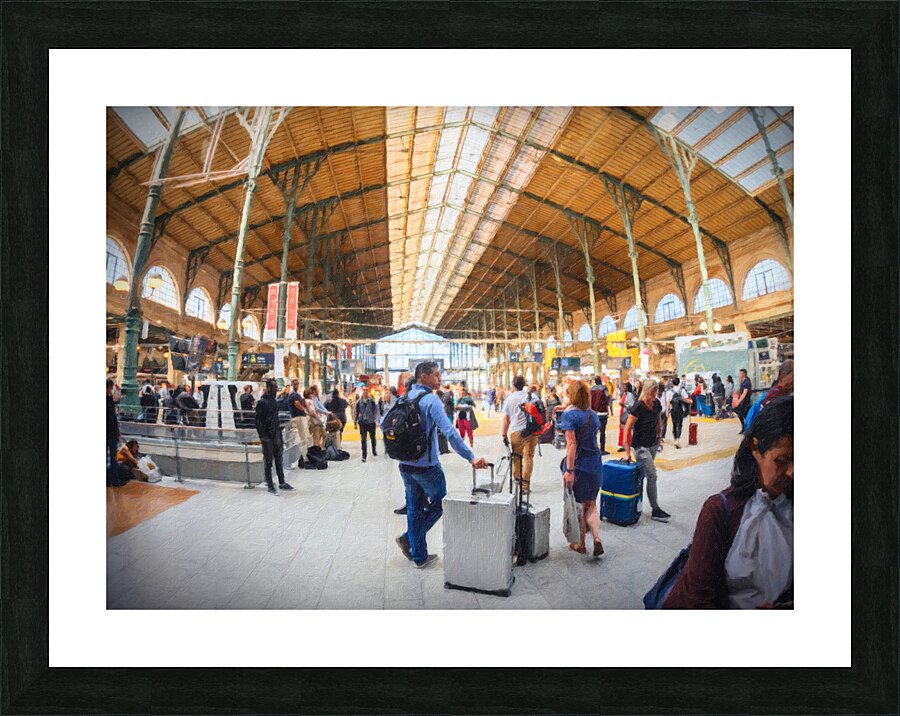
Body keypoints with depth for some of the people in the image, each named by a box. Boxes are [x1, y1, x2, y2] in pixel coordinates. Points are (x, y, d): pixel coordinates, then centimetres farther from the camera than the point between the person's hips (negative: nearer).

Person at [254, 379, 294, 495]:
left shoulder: (274, 402, 12)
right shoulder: (262, 402, -11)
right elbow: (259, 421, -14)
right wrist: (262, 436, -19)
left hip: (276, 435, 7)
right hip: (268, 437, -7)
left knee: (279, 460, 13)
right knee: (269, 462, 1)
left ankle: (282, 483, 22)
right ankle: (270, 486, 10)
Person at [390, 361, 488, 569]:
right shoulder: (431, 400, -17)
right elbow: (449, 432, -28)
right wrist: (471, 458, -31)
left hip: (405, 464, 7)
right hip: (426, 466, -7)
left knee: (414, 508, 17)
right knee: (438, 504, 16)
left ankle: (419, 556, 25)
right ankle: (408, 538, 12)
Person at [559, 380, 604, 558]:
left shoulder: (569, 415, -14)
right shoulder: (593, 415, 6)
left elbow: (571, 444, -22)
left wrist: (569, 470, -23)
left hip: (578, 465, -5)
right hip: (595, 463, 6)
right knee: (591, 504, 19)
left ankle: (580, 545, 24)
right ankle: (597, 538, 4)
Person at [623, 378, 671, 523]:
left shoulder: (656, 404, 1)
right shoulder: (638, 407, -19)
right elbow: (627, 430, -20)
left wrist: (658, 436, 14)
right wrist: (627, 452, -20)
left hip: (653, 444, 7)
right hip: (641, 446, -7)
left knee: (642, 475, 13)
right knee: (652, 475, -7)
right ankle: (655, 510, 2)